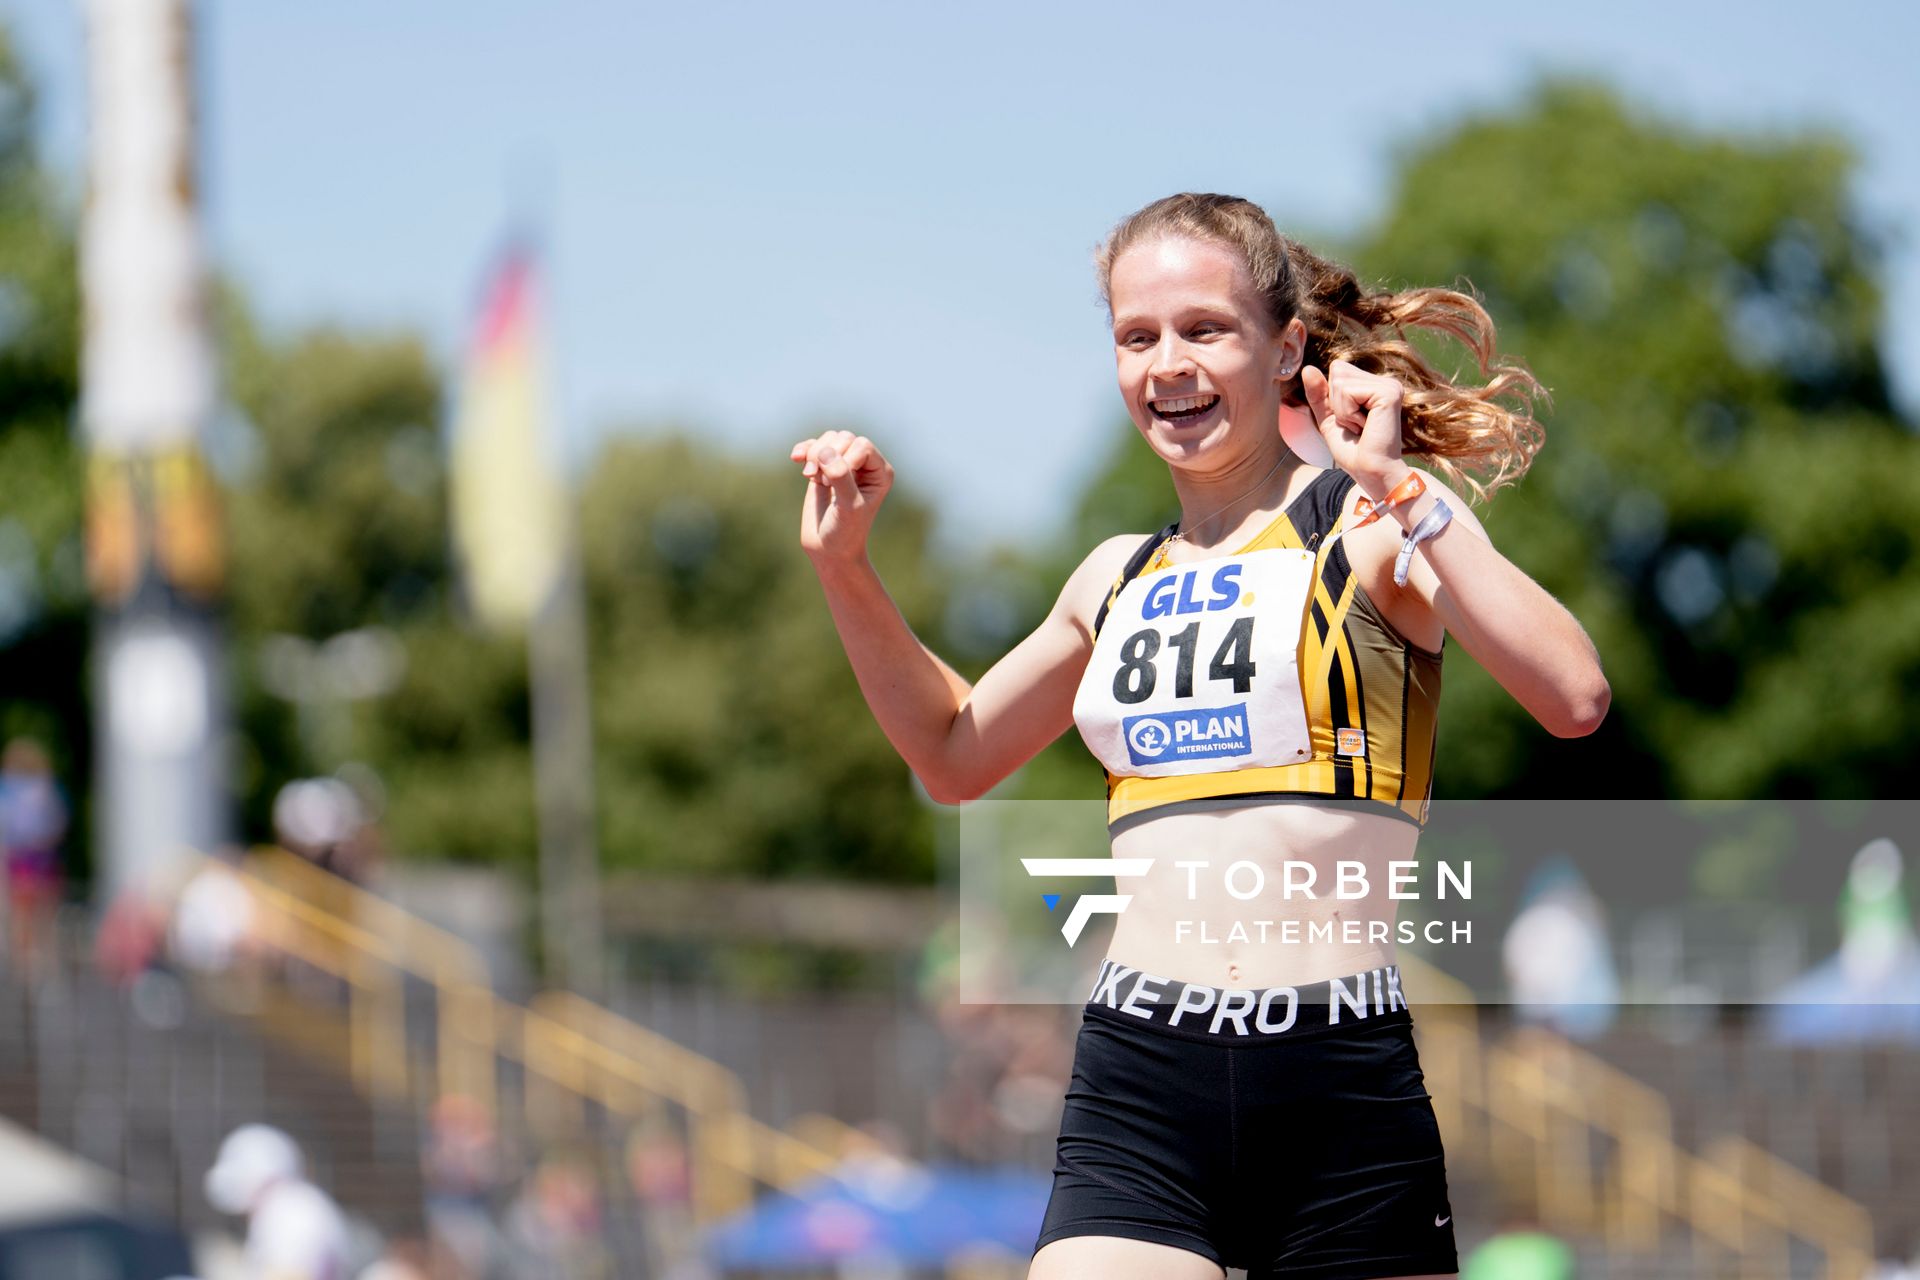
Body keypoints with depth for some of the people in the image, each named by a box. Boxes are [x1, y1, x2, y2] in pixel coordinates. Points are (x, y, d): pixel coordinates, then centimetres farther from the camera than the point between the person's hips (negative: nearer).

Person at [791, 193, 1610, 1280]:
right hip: (1139, 1089, 3)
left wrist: (1408, 494, -16)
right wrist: (844, 569, 23)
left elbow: (1574, 699, -14)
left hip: (1345, 1083, -3)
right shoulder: (1119, 581, 17)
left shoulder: (1369, 526, 2)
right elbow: (956, 753, 35)